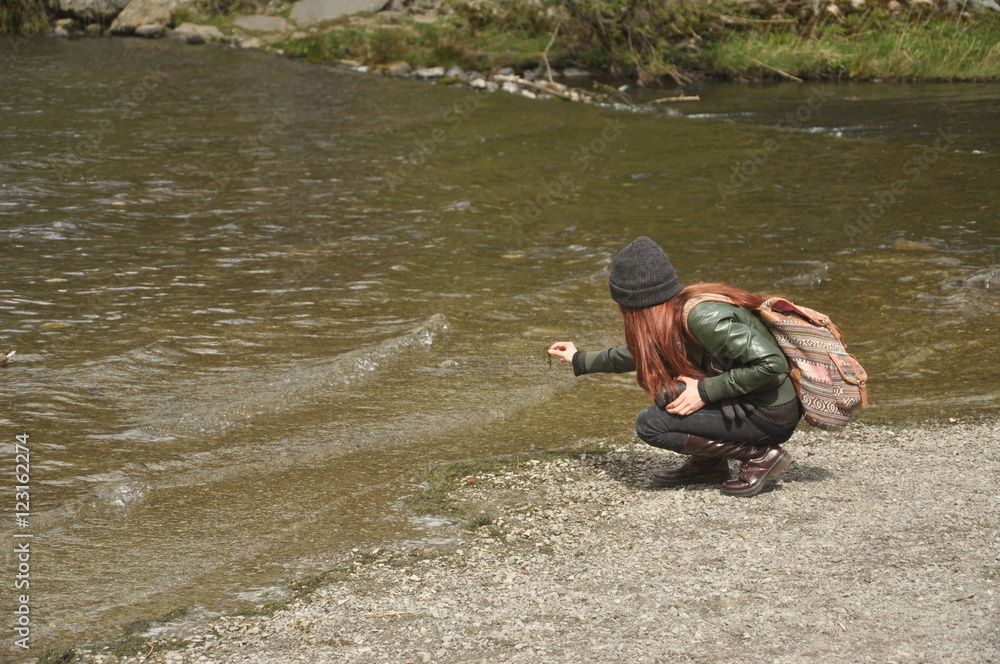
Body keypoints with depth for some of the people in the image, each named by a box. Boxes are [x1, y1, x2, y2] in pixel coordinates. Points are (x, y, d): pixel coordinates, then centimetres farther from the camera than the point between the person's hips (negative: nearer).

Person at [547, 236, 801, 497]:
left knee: (649, 424, -13)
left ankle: (761, 456, -8)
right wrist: (581, 361, 37)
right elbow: (640, 352, 25)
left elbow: (771, 363, -29)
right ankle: (709, 462, 14)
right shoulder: (678, 310, 4)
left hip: (772, 416, -9)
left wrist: (705, 391, -21)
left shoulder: (702, 316, -24)